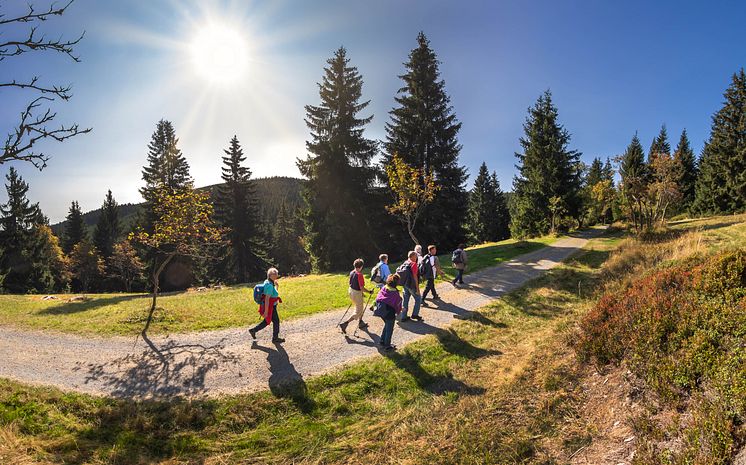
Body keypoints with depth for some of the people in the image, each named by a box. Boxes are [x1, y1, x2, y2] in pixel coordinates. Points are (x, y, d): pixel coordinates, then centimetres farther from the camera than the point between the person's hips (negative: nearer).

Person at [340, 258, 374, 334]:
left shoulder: (351, 272, 0)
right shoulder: (359, 275, -24)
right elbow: (362, 288, -24)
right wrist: (369, 291, -10)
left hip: (351, 291, 9)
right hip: (357, 293, -9)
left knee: (361, 307, 28)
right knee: (358, 313, 4)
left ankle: (361, 323, 39)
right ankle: (344, 324, -4)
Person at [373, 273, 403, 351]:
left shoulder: (383, 288, -5)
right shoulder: (395, 293, -21)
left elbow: (377, 299, 2)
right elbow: (398, 304, -10)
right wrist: (398, 311, 9)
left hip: (380, 310, 6)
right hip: (389, 312, -6)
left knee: (387, 325, 29)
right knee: (389, 329, 12)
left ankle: (382, 341, 36)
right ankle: (387, 346, 22)